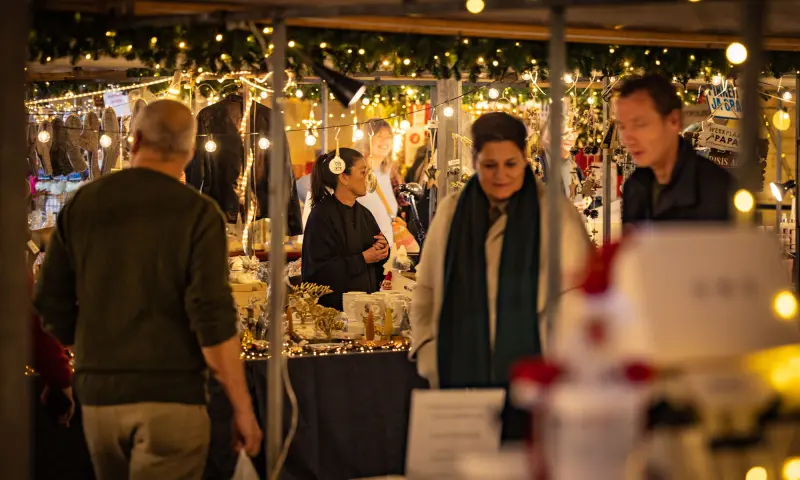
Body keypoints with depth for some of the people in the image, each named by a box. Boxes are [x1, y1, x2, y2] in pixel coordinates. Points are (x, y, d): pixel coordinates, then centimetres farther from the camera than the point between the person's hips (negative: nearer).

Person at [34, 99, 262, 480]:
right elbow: (213, 319, -14)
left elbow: (51, 305, 8)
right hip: (171, 394, -4)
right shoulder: (197, 212, -8)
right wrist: (242, 407, -7)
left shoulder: (80, 205, 5)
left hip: (97, 395, 4)